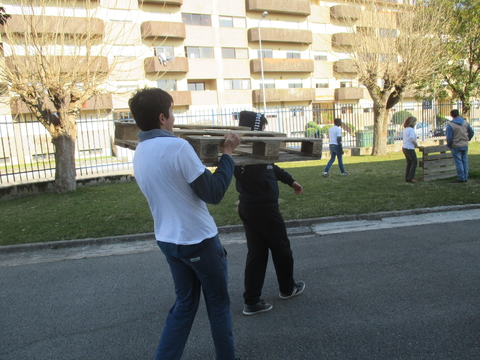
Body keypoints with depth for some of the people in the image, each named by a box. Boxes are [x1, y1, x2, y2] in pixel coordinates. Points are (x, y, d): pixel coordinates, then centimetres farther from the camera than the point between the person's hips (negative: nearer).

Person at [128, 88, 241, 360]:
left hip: (168, 240, 7)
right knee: (219, 303, 14)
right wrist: (228, 153, -10)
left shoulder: (139, 154, 4)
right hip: (199, 239, -7)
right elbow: (214, 194, -18)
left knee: (184, 304, 21)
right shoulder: (178, 146, -21)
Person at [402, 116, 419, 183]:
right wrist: (416, 144, -8)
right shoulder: (411, 129, -14)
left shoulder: (405, 129, 13)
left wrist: (415, 144, 12)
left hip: (404, 147, 8)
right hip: (409, 148, -8)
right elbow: (412, 138, -24)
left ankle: (407, 178, 13)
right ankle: (410, 177, -3)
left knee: (409, 163, 13)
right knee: (414, 162, 1)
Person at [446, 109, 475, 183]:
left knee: (458, 162, 0)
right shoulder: (465, 122, 3)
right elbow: (471, 132, 12)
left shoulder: (450, 124, -15)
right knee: (465, 161, 12)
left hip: (456, 146, -5)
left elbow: (449, 137, -16)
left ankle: (461, 178, 3)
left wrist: (449, 145, -2)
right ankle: (465, 177, 18)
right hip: (465, 145, 5)